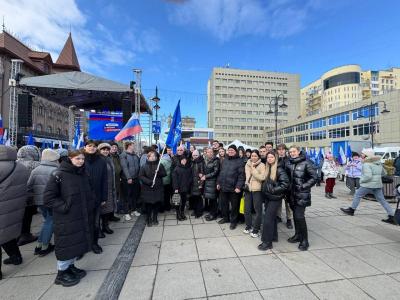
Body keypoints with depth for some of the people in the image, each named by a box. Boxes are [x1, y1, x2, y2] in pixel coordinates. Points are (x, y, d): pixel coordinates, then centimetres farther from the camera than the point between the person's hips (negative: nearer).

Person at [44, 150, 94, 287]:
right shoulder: (58, 175, -15)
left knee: (78, 243, 17)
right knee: (67, 244, 8)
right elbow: (48, 197, -14)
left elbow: (91, 193, 15)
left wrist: (91, 206, 3)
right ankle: (61, 273, 29)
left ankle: (71, 266, 38)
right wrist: (64, 207, -18)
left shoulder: (84, 174, 4)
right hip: (66, 219, -6)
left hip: (83, 218, 6)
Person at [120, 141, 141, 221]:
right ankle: (127, 213, 13)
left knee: (135, 195, 14)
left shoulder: (135, 155, 12)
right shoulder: (123, 155, -7)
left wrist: (139, 176, 7)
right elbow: (124, 167, -15)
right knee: (127, 196, 3)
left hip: (135, 178, 6)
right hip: (127, 179, -6)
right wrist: (128, 177, -21)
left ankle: (134, 210, 28)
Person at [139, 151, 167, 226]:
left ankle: (155, 218, 24)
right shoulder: (144, 166, 0)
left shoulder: (160, 165, 6)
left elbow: (165, 174, 2)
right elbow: (140, 176, -5)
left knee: (157, 204, 6)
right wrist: (148, 181, -18)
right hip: (147, 189, -2)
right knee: (148, 204, 2)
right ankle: (149, 219, 19)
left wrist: (159, 173, -19)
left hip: (158, 188, 2)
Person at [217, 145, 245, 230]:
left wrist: (239, 187, -20)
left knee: (234, 206, 8)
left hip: (233, 188, -6)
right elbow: (221, 173, 16)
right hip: (223, 187, 6)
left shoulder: (239, 161, -8)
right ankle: (225, 217, 38)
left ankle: (233, 221, 27)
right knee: (223, 203, 17)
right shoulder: (225, 160, 12)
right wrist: (218, 183, 13)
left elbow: (241, 175, -14)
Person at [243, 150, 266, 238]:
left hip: (257, 190, -4)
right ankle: (248, 226, 29)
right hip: (248, 189, 5)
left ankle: (256, 229, 17)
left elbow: (262, 178, -18)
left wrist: (253, 169, -16)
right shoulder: (247, 164, 8)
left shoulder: (262, 165, -6)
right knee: (247, 209, 11)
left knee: (258, 210, 3)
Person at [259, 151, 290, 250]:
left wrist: (274, 190, -20)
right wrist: (265, 190, 10)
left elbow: (285, 183, -21)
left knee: (267, 219, -7)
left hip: (275, 198, -8)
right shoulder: (268, 168, 8)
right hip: (268, 197, 8)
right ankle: (273, 236, 34)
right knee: (272, 217, 18)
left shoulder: (279, 169, -15)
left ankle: (267, 242, 4)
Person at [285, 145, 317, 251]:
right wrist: (289, 187, 5)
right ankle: (297, 235, 31)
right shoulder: (289, 164, 8)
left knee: (299, 216, -8)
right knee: (295, 215, 15)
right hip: (292, 194, 6)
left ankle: (304, 240, 8)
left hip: (302, 195, -6)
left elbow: (314, 177, -8)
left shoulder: (306, 163, -8)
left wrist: (303, 186, -14)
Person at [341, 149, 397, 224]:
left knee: (357, 195, 8)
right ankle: (392, 217, 9)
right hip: (378, 185, 8)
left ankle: (351, 210, 16)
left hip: (368, 185, -7)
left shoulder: (367, 164, -16)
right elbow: (384, 173, 22)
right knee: (382, 200, 11)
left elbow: (368, 176, -24)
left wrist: (361, 180, -10)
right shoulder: (378, 163, 11)